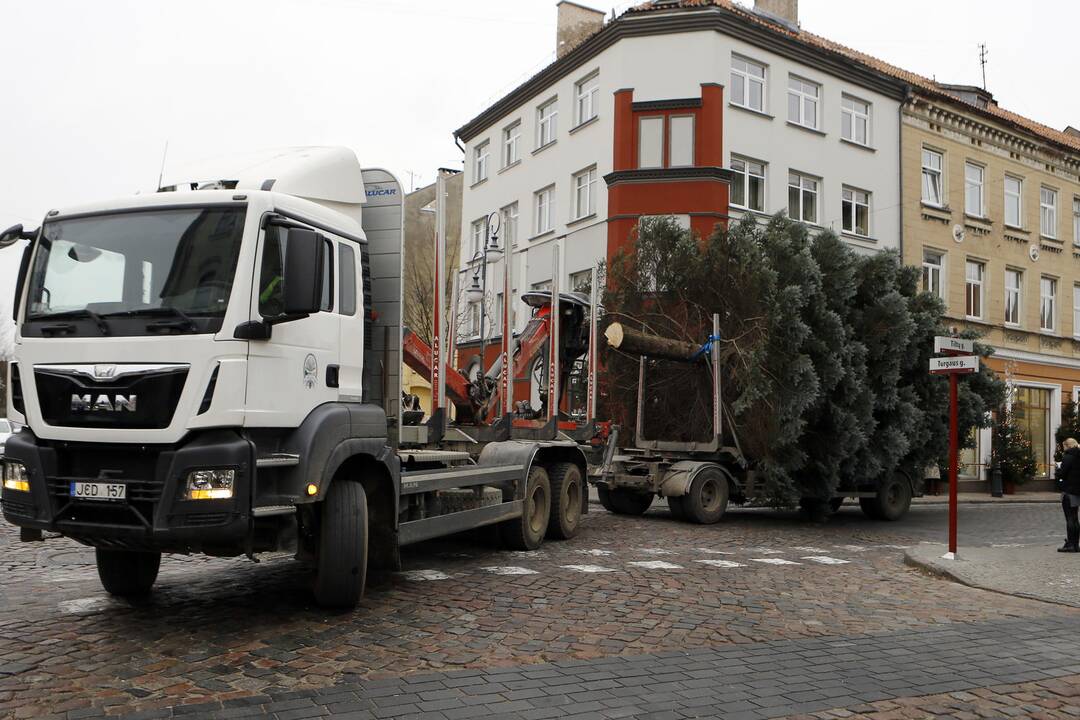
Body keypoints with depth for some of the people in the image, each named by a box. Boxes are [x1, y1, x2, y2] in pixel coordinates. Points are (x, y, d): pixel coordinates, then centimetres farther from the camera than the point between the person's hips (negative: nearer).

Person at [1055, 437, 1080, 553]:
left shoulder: (1068, 457, -14)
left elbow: (1062, 473, -17)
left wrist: (1057, 471, 4)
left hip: (1069, 491, -7)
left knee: (1070, 518, -3)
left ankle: (1070, 544, -2)